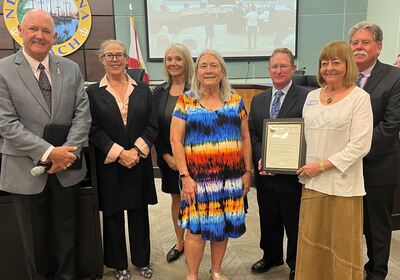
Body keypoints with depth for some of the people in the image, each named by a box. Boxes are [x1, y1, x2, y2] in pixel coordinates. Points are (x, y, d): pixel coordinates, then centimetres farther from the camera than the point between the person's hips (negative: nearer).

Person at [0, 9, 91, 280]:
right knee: (36, 239, 16)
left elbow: (82, 114, -1)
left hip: (67, 168, 2)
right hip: (27, 170, -2)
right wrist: (49, 153, -19)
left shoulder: (71, 69, 3)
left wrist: (69, 152, -14)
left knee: (67, 234, 17)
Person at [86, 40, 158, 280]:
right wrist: (119, 153, -14)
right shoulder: (93, 92, 0)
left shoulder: (143, 89, 6)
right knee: (113, 215, 11)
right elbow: (93, 130, -6)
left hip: (139, 162, 2)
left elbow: (152, 126, 1)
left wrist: (137, 150, -13)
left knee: (139, 213, 11)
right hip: (108, 165, -1)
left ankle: (142, 260, 30)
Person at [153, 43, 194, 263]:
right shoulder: (159, 92, 4)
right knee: (176, 198, 16)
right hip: (168, 158, 4)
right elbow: (154, 127, 4)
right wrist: (166, 156, -4)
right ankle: (179, 242, 33)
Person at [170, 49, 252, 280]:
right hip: (198, 176, -2)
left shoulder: (235, 100, 7)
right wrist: (185, 176, -9)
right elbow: (175, 140, -4)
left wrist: (247, 172, 4)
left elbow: (245, 138, 9)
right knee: (196, 228, 2)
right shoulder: (186, 101, 0)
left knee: (223, 225, 12)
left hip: (230, 176, 3)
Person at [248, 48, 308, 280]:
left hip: (292, 173, -4)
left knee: (294, 223, 11)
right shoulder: (258, 100, 10)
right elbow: (252, 133, 8)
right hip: (265, 173, 5)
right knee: (268, 219, 19)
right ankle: (271, 256, 41)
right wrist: (260, 158, -8)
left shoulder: (306, 97, -8)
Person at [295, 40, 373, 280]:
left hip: (343, 184, -4)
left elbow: (360, 145, -12)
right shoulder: (312, 96, 10)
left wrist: (322, 165, -15)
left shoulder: (359, 98, -6)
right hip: (312, 181, 5)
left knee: (342, 246, 8)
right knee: (311, 242, 12)